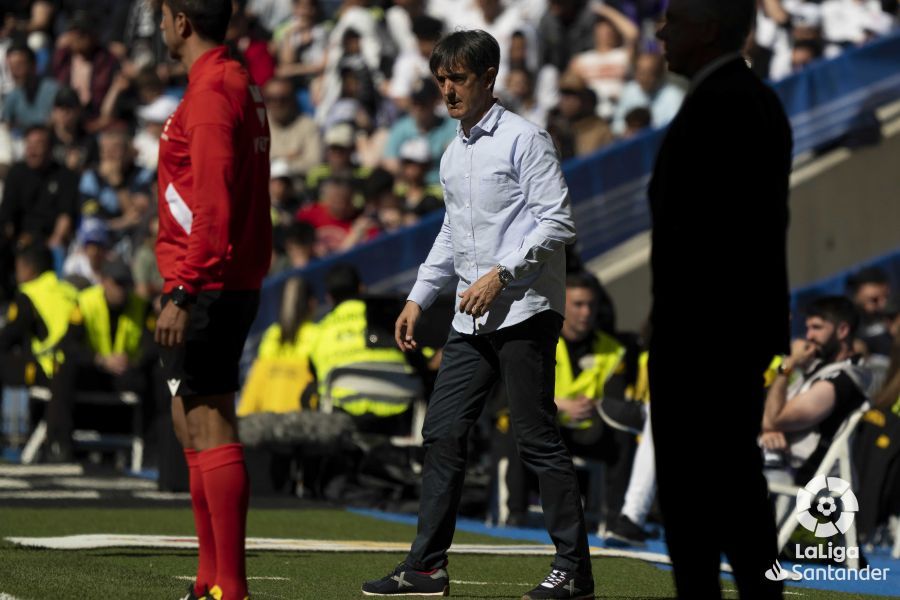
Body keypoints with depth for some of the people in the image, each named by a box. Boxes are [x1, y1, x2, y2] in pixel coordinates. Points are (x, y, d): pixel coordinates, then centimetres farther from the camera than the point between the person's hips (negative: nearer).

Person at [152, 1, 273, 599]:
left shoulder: (212, 91, -14)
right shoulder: (242, 85, 17)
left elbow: (212, 207, -21)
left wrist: (182, 292, -23)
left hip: (205, 287, -10)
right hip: (236, 283, 10)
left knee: (210, 430, -11)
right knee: (195, 429, 16)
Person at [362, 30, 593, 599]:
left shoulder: (524, 138, -6)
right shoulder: (453, 155, 17)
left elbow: (558, 222, -12)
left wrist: (500, 274, -18)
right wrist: (419, 298, 22)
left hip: (525, 312, -8)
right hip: (472, 319, 8)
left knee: (538, 437, -7)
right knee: (443, 431, 3)